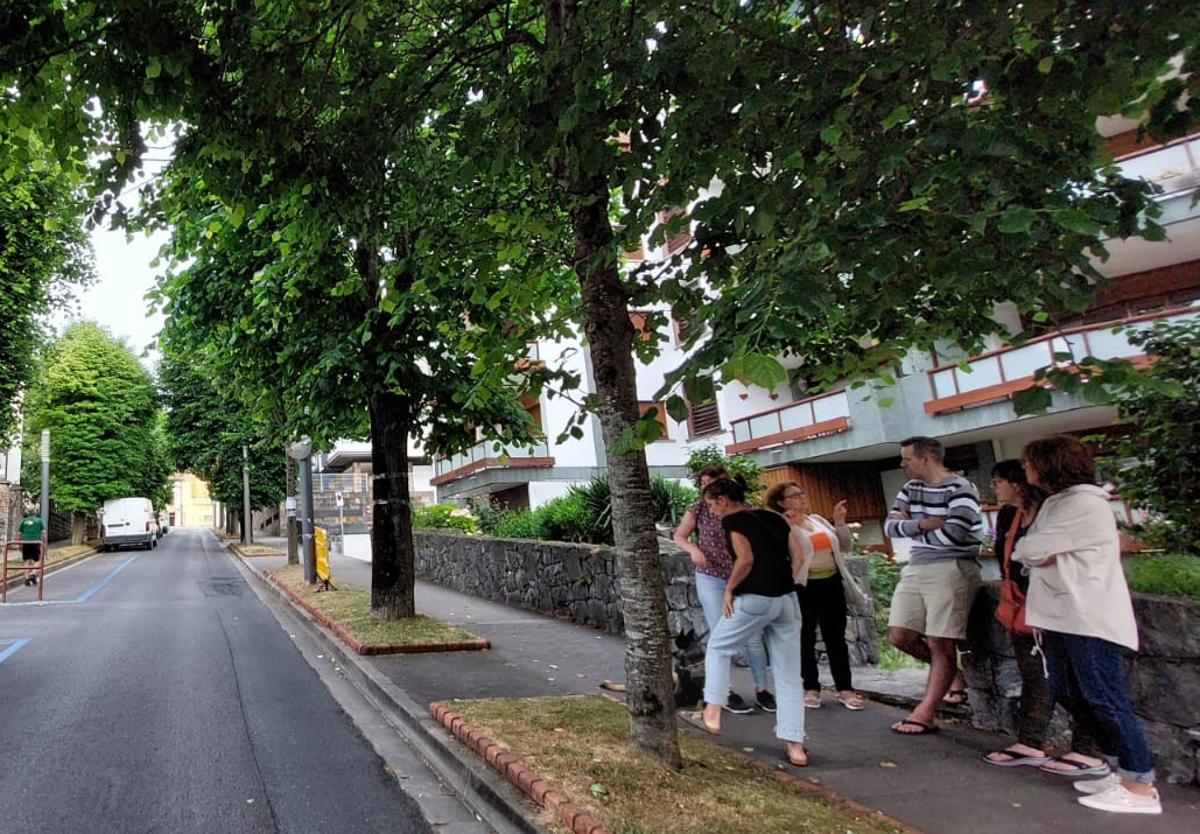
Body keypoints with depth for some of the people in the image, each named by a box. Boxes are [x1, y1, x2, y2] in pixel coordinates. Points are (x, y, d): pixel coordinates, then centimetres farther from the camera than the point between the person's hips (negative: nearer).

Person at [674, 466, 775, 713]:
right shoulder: (699, 508, -1)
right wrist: (693, 549, -17)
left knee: (753, 637, 4)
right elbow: (679, 536, 1)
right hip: (711, 579, -1)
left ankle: (762, 690, 18)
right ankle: (726, 693, 12)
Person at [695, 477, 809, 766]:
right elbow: (799, 557, 10)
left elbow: (746, 559, -17)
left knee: (718, 647, 20)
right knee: (789, 675, 11)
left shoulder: (732, 521, -4)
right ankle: (795, 745, 10)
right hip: (787, 600, 6)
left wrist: (729, 590, -6)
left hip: (754, 600, -6)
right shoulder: (773, 517, 15)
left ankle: (713, 713, 21)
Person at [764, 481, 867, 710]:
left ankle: (845, 688, 17)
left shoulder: (818, 519, 13)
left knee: (836, 637, 9)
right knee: (806, 639, 3)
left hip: (832, 584, 5)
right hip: (803, 588, -5)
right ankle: (811, 688, 15)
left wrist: (840, 522, 2)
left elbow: (845, 546, 14)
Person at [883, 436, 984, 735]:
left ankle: (925, 714, 4)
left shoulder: (960, 488, -10)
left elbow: (954, 534, -22)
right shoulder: (911, 489, 12)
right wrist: (924, 524, -14)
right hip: (915, 568, 8)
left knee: (939, 643, -3)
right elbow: (890, 526, 4)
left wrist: (910, 526, -6)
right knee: (900, 636, 5)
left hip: (951, 569, -7)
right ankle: (948, 671, 28)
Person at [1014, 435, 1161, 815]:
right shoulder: (1056, 503, 17)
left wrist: (1033, 550, 0)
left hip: (1089, 618, -10)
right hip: (1060, 616, 10)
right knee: (1069, 694, 13)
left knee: (1104, 698, -5)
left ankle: (1141, 787, 5)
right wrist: (1045, 555, -1)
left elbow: (1030, 549, -18)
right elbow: (1031, 553, 15)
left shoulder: (1085, 505, -15)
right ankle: (1122, 770, 24)